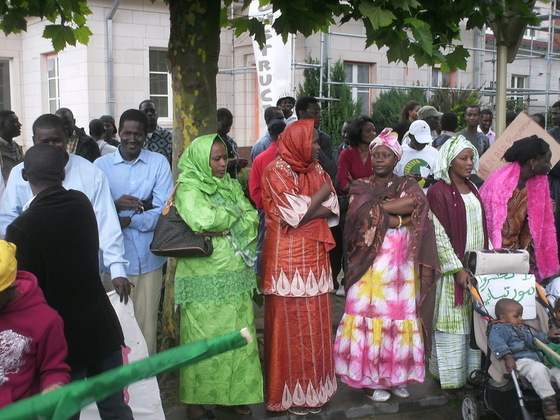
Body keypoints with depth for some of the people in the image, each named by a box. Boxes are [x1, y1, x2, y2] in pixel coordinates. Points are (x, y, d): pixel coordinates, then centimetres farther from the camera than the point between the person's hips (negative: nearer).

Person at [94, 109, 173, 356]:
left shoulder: (158, 163, 5)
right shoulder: (101, 165, 5)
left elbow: (165, 210, -3)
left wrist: (128, 220, -14)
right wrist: (116, 205, -22)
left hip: (149, 258, 1)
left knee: (147, 324, 5)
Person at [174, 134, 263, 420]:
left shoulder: (231, 186, 16)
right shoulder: (188, 188, -3)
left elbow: (252, 219, 6)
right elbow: (202, 219, -21)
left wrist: (219, 225, -10)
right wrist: (234, 212, -5)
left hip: (236, 275, 6)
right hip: (205, 280, -6)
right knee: (204, 337, 0)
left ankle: (232, 394, 22)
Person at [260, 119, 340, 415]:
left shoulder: (316, 169, 12)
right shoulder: (276, 171, -8)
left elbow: (332, 210, 3)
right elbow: (297, 215, -16)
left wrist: (305, 212, -14)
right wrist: (322, 192, -4)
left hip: (315, 258, 6)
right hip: (288, 260, -6)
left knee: (315, 326, 9)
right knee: (289, 327, 2)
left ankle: (313, 387, 22)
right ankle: (290, 394, 14)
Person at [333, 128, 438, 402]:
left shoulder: (408, 185, 12)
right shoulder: (361, 187, 8)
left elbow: (417, 202, -11)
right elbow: (364, 215, -11)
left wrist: (378, 207, -11)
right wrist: (400, 219, -9)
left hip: (402, 262, 2)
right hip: (371, 261, -2)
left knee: (400, 313, 4)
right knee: (371, 312, -3)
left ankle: (396, 375, 16)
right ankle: (370, 378, 8)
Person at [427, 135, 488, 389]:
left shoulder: (472, 189, 13)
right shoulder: (438, 192, -10)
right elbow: (439, 235, -13)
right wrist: (457, 268, -16)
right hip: (452, 267, -7)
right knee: (453, 323, 0)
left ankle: (473, 372, 20)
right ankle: (451, 377, 10)